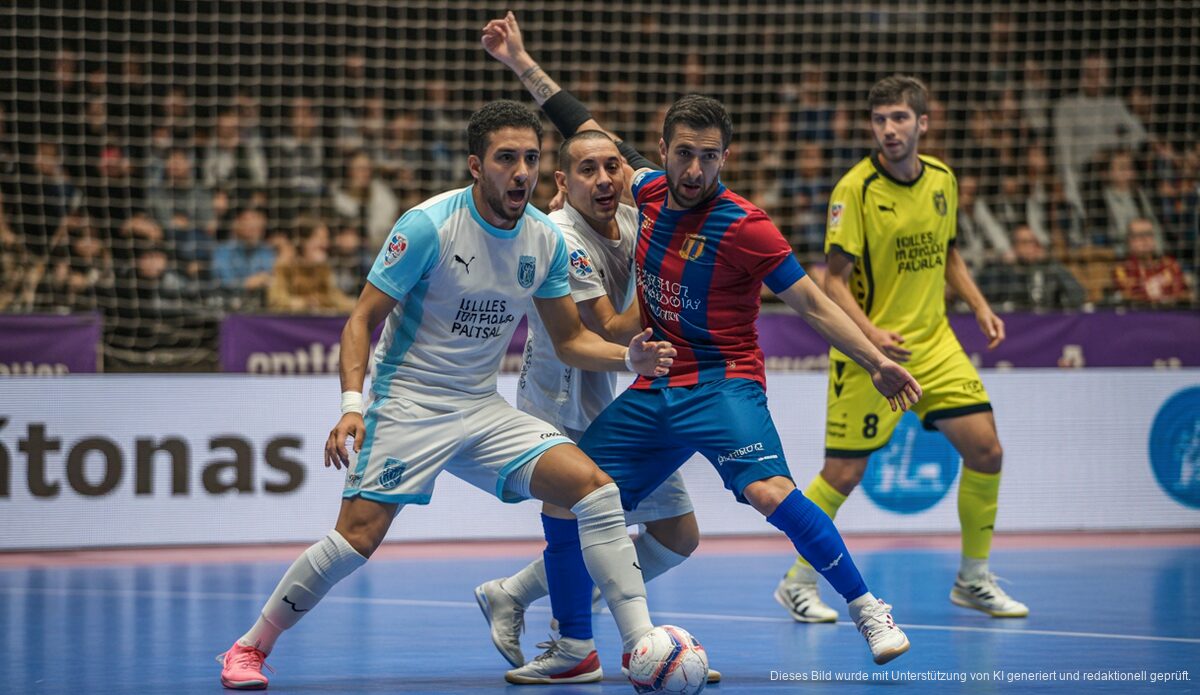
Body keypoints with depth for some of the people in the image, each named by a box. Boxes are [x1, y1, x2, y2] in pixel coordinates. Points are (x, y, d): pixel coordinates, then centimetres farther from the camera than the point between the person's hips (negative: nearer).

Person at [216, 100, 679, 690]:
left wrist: (628, 357, -7)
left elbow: (570, 339, 12)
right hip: (407, 405, -5)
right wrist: (351, 404, -24)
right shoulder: (428, 226, -14)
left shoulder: (545, 240, 2)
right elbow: (362, 320, -11)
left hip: (484, 410, 5)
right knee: (357, 538, -17)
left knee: (593, 486, -14)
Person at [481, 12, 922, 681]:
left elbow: (813, 302, -10)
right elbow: (589, 130, 16)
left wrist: (877, 361, -19)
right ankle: (574, 648, 17)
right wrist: (523, 63, 18)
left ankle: (870, 611, -21)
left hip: (721, 384, -6)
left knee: (771, 492, -30)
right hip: (650, 392, 6)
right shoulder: (648, 191, 2)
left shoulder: (744, 226, -15)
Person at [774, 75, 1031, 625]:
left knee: (985, 450, -2)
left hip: (933, 342, 5)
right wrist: (869, 333, -29)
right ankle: (798, 581, 16)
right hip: (868, 350, -5)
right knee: (844, 472, -3)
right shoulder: (855, 189, -15)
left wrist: (979, 307, 7)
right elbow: (834, 279, -15)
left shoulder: (942, 180, 4)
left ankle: (973, 579, 14)